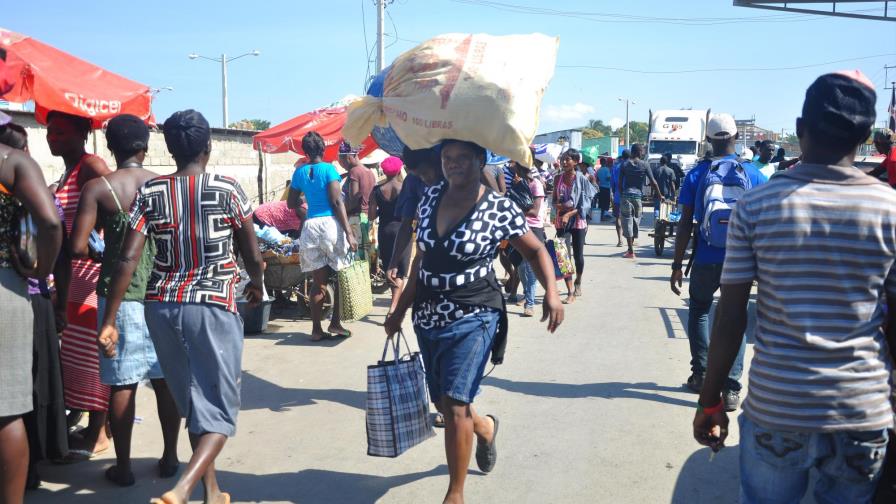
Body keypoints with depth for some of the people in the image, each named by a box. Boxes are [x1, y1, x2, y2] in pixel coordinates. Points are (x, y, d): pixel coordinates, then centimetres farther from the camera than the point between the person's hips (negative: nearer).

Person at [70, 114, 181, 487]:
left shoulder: (97, 188, -6)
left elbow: (78, 247, -11)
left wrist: (101, 247, 9)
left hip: (119, 295, -2)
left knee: (123, 383, 5)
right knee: (166, 379, 11)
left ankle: (123, 467, 13)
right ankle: (170, 458, 21)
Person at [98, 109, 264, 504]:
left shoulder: (149, 194, 3)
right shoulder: (227, 190, -4)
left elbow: (128, 259, -4)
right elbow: (252, 254, 2)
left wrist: (109, 321, -1)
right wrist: (256, 283, 23)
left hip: (161, 306, 4)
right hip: (213, 306, -4)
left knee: (192, 403, 19)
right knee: (218, 409, 2)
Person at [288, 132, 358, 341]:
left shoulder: (299, 172, 9)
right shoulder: (329, 169, -3)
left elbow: (291, 203, 14)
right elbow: (337, 202, -11)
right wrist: (349, 233, -13)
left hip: (310, 227, 4)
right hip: (330, 224, -4)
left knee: (319, 282, 8)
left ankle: (316, 329, 7)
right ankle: (335, 322, 8)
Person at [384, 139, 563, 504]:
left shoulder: (500, 209, -11)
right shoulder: (431, 197, 3)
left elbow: (536, 251, 0)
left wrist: (551, 291, -17)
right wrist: (401, 309, 15)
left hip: (472, 318, -6)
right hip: (428, 316, 6)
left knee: (454, 405, -12)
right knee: (441, 403, 15)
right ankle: (486, 427, 49)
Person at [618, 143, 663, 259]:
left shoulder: (625, 165, 3)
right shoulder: (644, 165, 1)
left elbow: (620, 183, 2)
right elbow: (653, 182, 2)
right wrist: (660, 196, 12)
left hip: (626, 195, 0)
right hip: (638, 196, 1)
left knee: (627, 221, 0)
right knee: (636, 220, 16)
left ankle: (631, 251, -4)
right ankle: (630, 248, 23)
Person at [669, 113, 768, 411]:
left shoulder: (696, 175, -3)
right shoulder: (753, 174, -1)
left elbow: (686, 225, -5)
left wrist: (676, 265, 0)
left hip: (706, 260, 0)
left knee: (699, 311, 22)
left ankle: (701, 375, 22)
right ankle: (732, 389, 3)